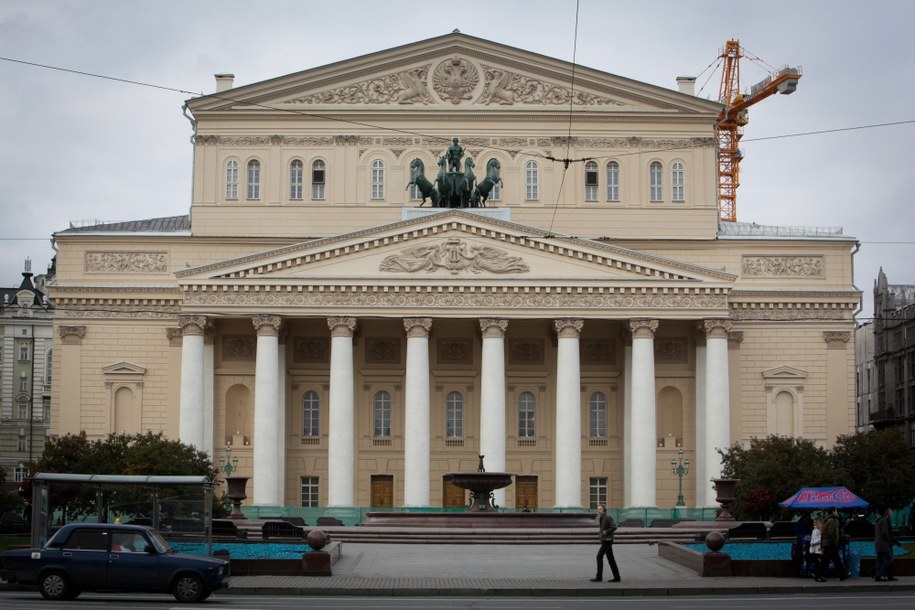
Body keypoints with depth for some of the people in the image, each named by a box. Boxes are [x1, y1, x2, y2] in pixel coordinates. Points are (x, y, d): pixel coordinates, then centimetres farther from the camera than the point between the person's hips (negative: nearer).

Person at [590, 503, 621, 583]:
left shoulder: (608, 518, -15)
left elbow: (614, 527, -20)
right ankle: (617, 577, 12)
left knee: (599, 556, -11)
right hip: (604, 540, 10)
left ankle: (599, 577, -10)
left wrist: (606, 532, -18)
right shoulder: (601, 518, 13)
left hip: (607, 540, -10)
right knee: (610, 558, 10)